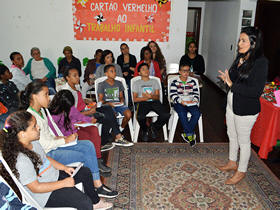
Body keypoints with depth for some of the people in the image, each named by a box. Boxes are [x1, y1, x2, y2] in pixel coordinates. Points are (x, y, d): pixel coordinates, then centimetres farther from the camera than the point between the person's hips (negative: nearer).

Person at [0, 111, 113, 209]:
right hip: (45, 195, -9)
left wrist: (64, 168, 2)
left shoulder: (33, 142, -4)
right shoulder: (21, 160, -32)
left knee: (85, 172, 17)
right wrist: (64, 183, -21)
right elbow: (35, 188, -26)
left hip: (54, 175, 9)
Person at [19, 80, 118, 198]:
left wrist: (57, 139, 0)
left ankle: (98, 185, -3)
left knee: (88, 145, -4)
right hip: (47, 154, -9)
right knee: (85, 156, -12)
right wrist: (66, 140, -13)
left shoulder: (41, 110, 8)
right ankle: (98, 187, 10)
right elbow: (44, 145, -22)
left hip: (53, 145, 9)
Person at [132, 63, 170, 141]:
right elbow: (135, 99, 5)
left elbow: (157, 97, 9)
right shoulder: (137, 83, 18)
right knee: (140, 117, -36)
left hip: (154, 102, 2)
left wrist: (151, 96, -15)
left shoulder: (154, 81, 23)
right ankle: (145, 131, -1)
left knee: (166, 115, -26)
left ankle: (154, 127, 5)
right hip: (142, 103, -2)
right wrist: (146, 98, -11)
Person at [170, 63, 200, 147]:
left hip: (191, 103, 3)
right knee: (182, 114, -34)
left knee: (197, 113, -26)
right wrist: (181, 101, -21)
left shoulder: (192, 82, 15)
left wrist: (195, 100, -10)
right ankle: (190, 134, -21)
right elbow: (173, 95, -6)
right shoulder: (175, 82, 5)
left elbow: (196, 94, 11)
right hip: (179, 103, -3)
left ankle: (186, 134, -16)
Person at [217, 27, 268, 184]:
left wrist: (232, 84, -25)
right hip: (232, 104, 8)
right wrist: (227, 78, -4)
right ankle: (232, 163, 43)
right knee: (232, 135, 22)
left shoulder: (261, 62, -20)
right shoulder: (241, 58, 4)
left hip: (246, 109, -8)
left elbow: (256, 91, -26)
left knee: (243, 140, 8)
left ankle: (241, 171, 28)